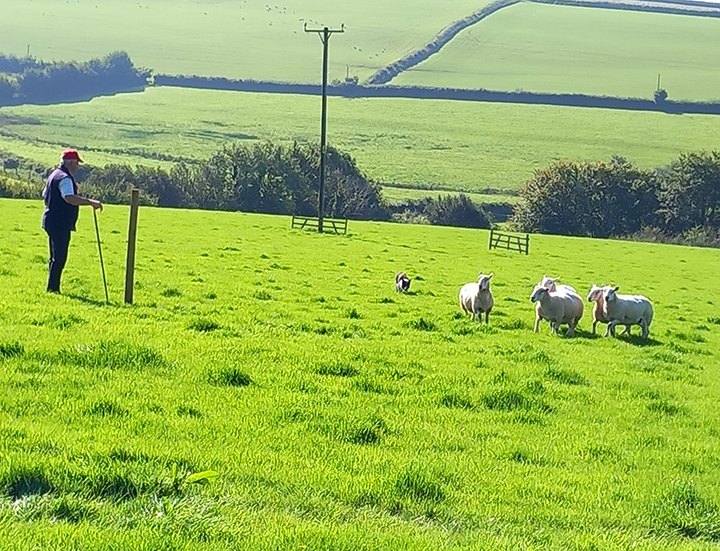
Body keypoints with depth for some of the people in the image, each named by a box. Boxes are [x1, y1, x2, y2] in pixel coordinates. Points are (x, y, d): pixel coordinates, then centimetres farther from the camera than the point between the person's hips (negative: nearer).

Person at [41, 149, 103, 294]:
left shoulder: (54, 175, 16)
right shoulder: (65, 178, -16)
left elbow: (45, 196, 26)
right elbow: (69, 198, -33)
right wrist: (91, 202, -37)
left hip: (51, 221, 11)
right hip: (60, 224, -11)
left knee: (56, 257, 15)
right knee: (59, 258, -7)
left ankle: (52, 288, 19)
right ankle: (52, 288, -6)